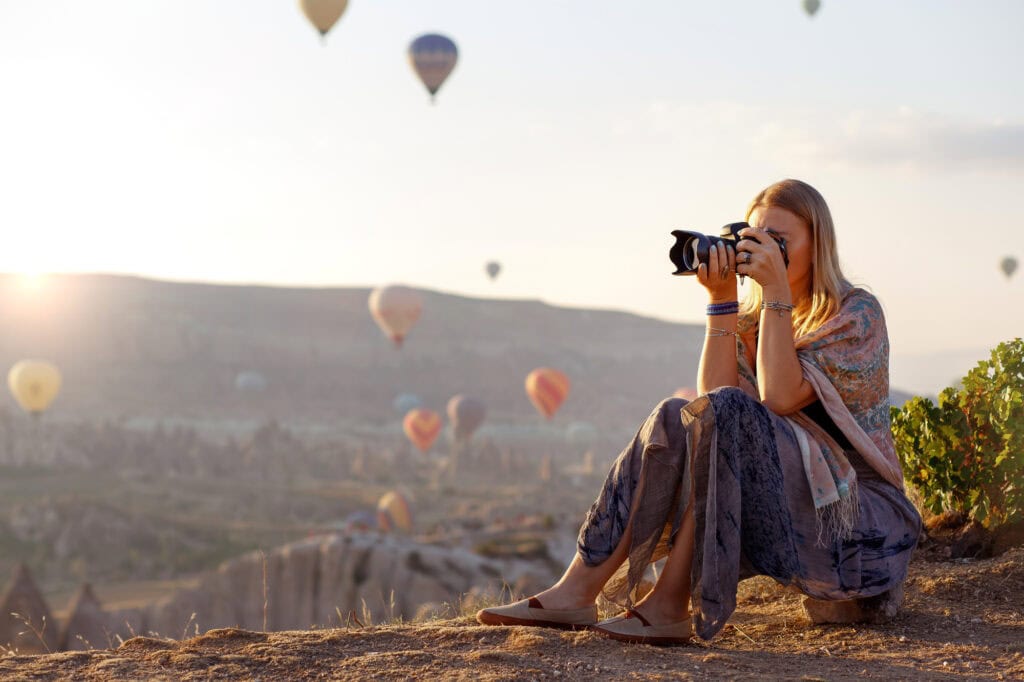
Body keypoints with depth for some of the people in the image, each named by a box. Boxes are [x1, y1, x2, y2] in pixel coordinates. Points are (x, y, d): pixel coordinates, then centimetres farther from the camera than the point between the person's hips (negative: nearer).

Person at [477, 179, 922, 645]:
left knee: (727, 413, -29)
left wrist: (776, 289, -22)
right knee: (675, 419, -18)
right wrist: (720, 299, -11)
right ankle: (578, 591, -25)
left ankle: (670, 606, -30)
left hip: (861, 516, -6)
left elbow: (779, 398, -22)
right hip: (782, 510, 6)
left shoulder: (858, 313, -7)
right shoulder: (753, 317, 12)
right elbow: (712, 398, -7)